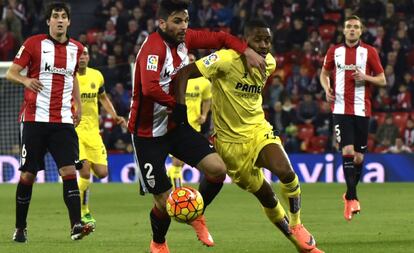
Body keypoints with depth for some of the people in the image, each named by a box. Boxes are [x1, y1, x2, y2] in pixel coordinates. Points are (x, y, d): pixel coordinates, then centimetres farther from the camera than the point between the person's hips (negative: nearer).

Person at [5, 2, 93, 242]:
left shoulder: (77, 48, 10)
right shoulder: (33, 43, -2)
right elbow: (11, 73, -1)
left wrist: (78, 106, 19)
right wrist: (26, 80, -22)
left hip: (63, 121, 3)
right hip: (35, 120, -3)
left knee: (69, 171, -11)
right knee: (28, 175, 1)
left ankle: (76, 226, -17)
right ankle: (20, 227, 13)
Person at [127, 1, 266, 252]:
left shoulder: (185, 39, -1)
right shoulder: (154, 47, -24)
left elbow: (219, 38, 11)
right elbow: (149, 88, -38)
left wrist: (247, 51, -5)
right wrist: (176, 105, -23)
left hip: (175, 126, 7)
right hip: (148, 133, -7)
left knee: (217, 168, -11)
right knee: (165, 202, -3)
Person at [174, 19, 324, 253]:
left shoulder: (269, 63, 0)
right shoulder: (226, 60, -20)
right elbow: (184, 74, -23)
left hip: (259, 130, 3)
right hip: (230, 140, -3)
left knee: (286, 173, -25)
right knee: (267, 198, 1)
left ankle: (296, 226, -1)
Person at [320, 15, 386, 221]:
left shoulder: (369, 52, 3)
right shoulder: (334, 51, 7)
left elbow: (382, 80, 5)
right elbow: (324, 73, 21)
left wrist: (366, 77, -14)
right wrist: (327, 88, 1)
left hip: (362, 110, 1)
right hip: (341, 109, -1)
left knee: (359, 157, 3)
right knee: (347, 151, -16)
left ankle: (350, 195, 25)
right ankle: (352, 199, -14)